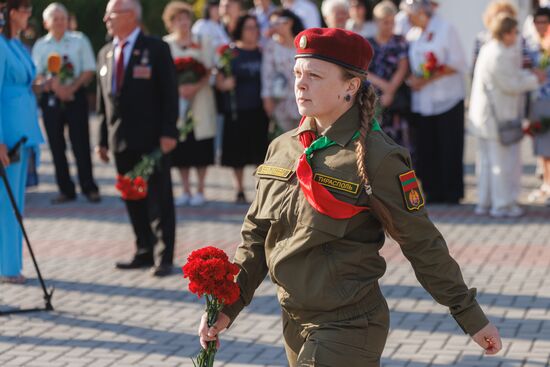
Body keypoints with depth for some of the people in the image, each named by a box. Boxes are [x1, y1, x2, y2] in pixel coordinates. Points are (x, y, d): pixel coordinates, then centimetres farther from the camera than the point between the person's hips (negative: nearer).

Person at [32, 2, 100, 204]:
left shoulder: (79, 40, 1)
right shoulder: (40, 45, 5)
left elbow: (89, 70, -1)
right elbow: (37, 74, 2)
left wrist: (72, 88, -13)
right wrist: (52, 85, -17)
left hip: (75, 95, -2)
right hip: (51, 98, 2)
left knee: (80, 143, -2)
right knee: (57, 145, 5)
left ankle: (89, 187, 9)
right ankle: (65, 189, 14)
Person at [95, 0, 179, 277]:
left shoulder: (156, 49, -3)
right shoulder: (105, 54, 13)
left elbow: (169, 94, -7)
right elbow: (102, 100, 14)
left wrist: (168, 132, -14)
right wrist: (102, 139, 10)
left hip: (152, 139, -5)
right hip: (120, 140, 5)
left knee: (159, 199, -1)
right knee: (133, 201, 8)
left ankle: (164, 257, 4)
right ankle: (144, 253, 16)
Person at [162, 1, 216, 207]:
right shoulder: (165, 44, 4)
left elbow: (209, 72, 0)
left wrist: (196, 87, -16)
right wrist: (177, 88, -15)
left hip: (199, 100, 0)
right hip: (175, 102, 1)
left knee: (200, 149, -1)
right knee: (180, 150, 1)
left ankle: (200, 190, 6)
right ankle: (186, 190, 11)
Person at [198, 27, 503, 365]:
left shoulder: (377, 158, -13)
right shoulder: (282, 149, 5)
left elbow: (422, 245, -8)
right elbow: (257, 238, 13)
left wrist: (472, 318, -5)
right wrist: (228, 306, 6)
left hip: (349, 329, -7)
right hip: (294, 322, 7)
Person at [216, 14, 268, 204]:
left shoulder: (264, 51, 8)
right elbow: (219, 80, 2)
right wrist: (224, 84, -20)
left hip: (260, 109, 1)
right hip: (237, 110, -1)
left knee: (262, 151, -1)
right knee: (238, 152, 2)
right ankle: (240, 190, 13)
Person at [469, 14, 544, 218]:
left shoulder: (487, 49, 11)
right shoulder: (500, 56, -21)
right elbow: (511, 85, -19)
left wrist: (528, 74, 10)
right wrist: (534, 79, -6)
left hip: (484, 115, 10)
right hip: (498, 117, -10)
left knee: (487, 161, 16)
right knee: (504, 161, -1)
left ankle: (485, 202, 22)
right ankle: (502, 204, 4)